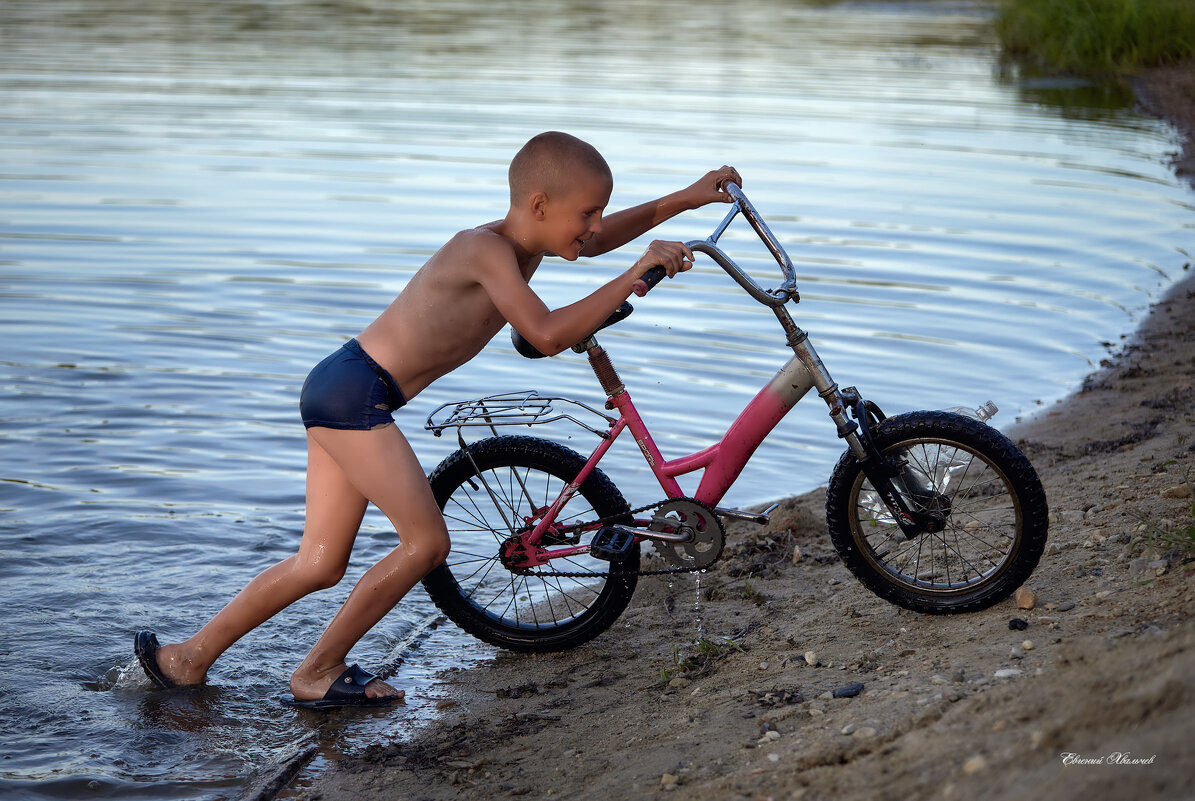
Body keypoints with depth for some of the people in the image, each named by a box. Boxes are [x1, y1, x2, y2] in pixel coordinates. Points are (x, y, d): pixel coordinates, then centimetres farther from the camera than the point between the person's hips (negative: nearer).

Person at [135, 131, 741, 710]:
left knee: (320, 563, 12)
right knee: (426, 541, -7)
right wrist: (633, 278, -21)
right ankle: (317, 672, 4)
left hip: (340, 394, 10)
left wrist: (685, 199, 24)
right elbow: (547, 334, -26)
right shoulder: (487, 248, -17)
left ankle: (191, 656, 20)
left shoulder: (524, 243, 10)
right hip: (353, 393, -10)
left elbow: (599, 239, 27)